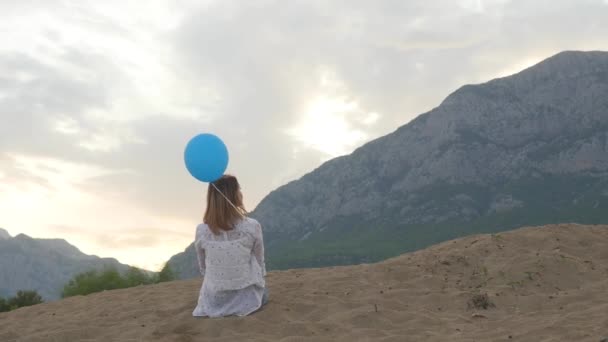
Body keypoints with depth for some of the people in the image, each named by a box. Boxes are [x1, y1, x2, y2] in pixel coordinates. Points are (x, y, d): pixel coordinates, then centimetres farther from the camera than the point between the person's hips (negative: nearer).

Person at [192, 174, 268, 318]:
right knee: (262, 291, 33)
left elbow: (203, 267, 1)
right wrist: (259, 279, 17)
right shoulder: (252, 227, -18)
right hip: (246, 300, -3)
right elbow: (259, 263, -3)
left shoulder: (201, 231, -12)